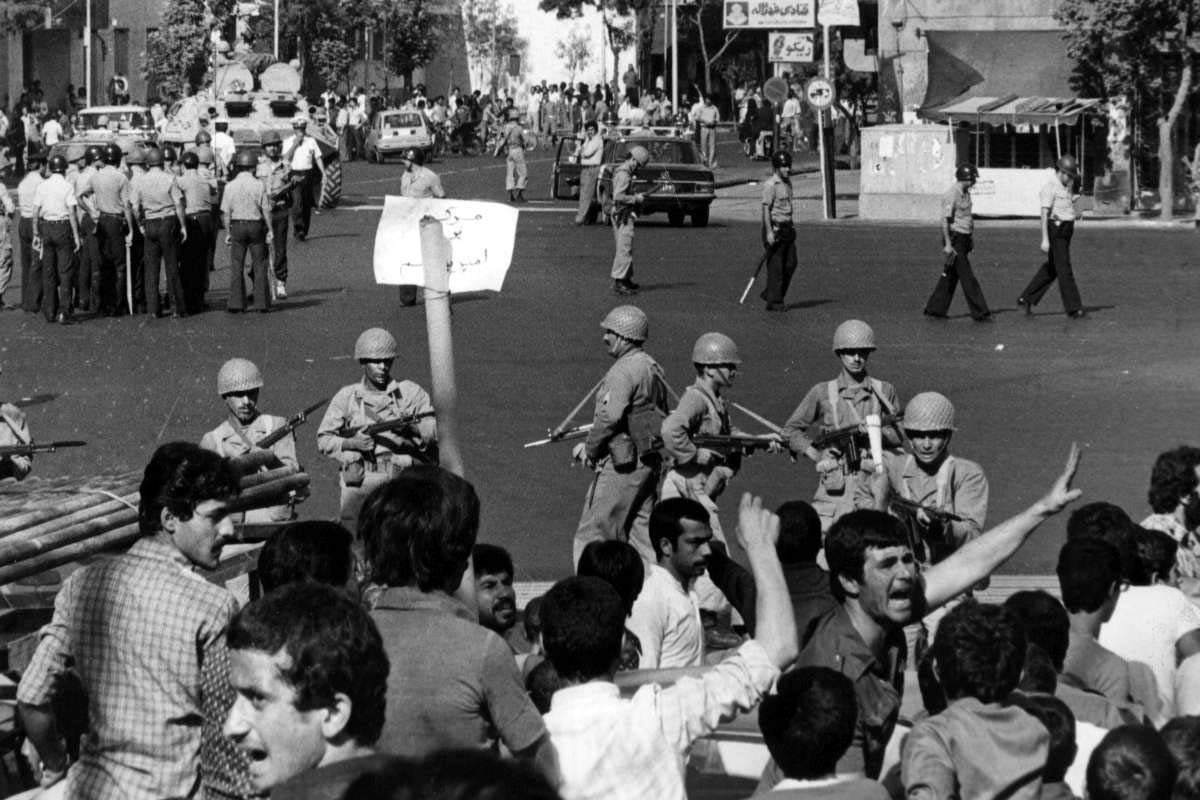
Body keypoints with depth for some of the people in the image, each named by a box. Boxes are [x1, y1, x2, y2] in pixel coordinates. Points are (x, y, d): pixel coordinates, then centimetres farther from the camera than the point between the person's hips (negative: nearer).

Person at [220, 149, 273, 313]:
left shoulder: (230, 186, -4)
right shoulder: (259, 185, -6)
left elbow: (226, 212, -2)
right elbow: (266, 210, -6)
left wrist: (228, 233, 5)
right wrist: (270, 230, 1)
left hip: (237, 226, 0)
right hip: (256, 225, 0)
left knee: (236, 266, 4)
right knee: (259, 264, 8)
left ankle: (236, 304, 0)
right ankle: (261, 302, 8)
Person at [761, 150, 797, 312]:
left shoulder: (787, 182, 13)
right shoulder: (771, 185, -15)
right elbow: (766, 208, -18)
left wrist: (792, 223, 20)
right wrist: (769, 232, -23)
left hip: (787, 227, 9)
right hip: (775, 227, -9)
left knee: (790, 264, 10)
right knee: (775, 266, -5)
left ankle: (769, 294, 22)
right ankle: (774, 301, 0)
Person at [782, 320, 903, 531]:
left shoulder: (884, 391, 11)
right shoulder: (823, 392, 8)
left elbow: (900, 435, 11)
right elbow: (790, 430, 12)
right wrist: (816, 457, -1)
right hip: (836, 481, 0)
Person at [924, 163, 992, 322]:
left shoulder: (966, 193, 14)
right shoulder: (952, 194, -16)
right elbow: (945, 220, -19)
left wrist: (972, 237, 22)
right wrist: (948, 244, -22)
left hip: (964, 239, 10)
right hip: (954, 239, -10)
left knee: (951, 276, 11)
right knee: (967, 277, -8)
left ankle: (934, 309, 18)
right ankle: (979, 313, -7)